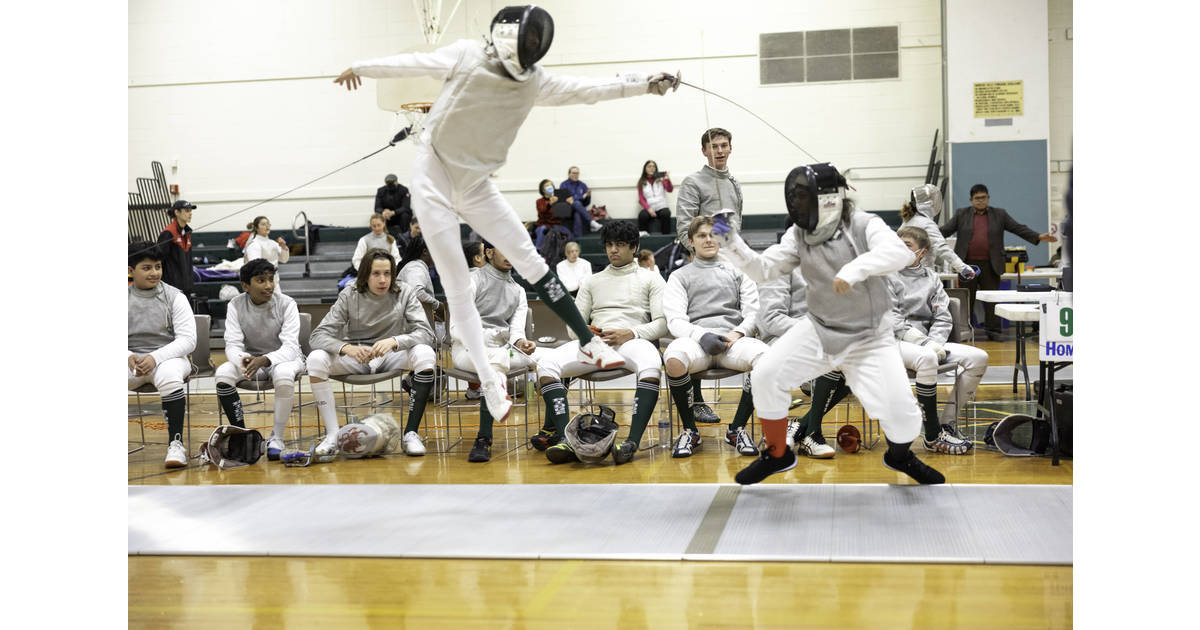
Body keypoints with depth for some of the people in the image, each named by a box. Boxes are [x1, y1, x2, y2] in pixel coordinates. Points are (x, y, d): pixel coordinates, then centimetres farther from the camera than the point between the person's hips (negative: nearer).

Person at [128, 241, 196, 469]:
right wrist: (130, 357, -17)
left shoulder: (174, 297, 1)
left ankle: (176, 444, -30)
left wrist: (154, 358, -20)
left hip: (169, 357, -2)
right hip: (131, 358, 2)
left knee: (169, 378, -38)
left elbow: (187, 340, -6)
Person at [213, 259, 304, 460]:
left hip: (283, 358, -3)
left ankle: (277, 438, -24)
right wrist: (242, 360, -37)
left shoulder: (286, 304, -13)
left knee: (283, 374, -38)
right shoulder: (236, 306, -6)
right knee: (223, 373, -28)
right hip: (251, 359, 3)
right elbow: (232, 345, -12)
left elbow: (290, 346, -22)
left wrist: (265, 360, -41)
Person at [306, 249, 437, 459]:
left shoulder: (404, 293, -7)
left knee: (425, 353, -31)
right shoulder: (349, 296, -7)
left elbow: (425, 333, -16)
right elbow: (319, 335, -12)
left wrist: (394, 341, -36)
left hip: (391, 357, 0)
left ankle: (410, 433, -27)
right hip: (356, 357, 1)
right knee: (316, 359, -27)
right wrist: (346, 348, -35)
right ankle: (332, 435, -22)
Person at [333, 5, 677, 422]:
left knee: (530, 262, 2)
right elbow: (414, 64, -6)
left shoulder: (534, 81, -4)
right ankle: (489, 384, 2)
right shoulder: (467, 55, -14)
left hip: (476, 187, 4)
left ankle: (588, 344, 11)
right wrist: (360, 68, 3)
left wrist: (643, 85, -19)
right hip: (433, 186, -4)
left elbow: (585, 91, -10)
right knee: (458, 288, -2)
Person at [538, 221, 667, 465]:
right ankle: (567, 439, -38)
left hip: (633, 341, -3)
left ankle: (632, 442, -48)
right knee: (546, 362, -27)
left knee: (651, 366, -42)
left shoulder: (651, 279, 18)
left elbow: (662, 323, 6)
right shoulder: (592, 281, 29)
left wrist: (630, 333, -12)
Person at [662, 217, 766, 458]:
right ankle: (690, 430, -16)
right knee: (674, 359, -38)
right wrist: (702, 335, -14)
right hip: (696, 338, -1)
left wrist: (737, 334, -8)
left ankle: (737, 429, -16)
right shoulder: (680, 276, 21)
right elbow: (675, 320, 6)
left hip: (734, 338, 1)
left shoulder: (737, 272, 26)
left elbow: (754, 312, 14)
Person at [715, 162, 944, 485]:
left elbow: (900, 252, -36)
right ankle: (776, 455, 8)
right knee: (766, 376, -15)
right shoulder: (799, 234, -4)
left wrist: (854, 269, -51)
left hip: (868, 337, -3)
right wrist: (732, 243, -22)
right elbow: (762, 270, -4)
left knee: (902, 415, -14)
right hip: (819, 329, 4)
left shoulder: (864, 225, -18)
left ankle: (900, 456, 23)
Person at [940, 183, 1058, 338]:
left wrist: (1038, 237, -7)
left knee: (992, 299, 2)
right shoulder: (961, 214, 6)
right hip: (968, 265, 0)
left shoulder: (999, 215, 7)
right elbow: (945, 230, 3)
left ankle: (993, 331, 8)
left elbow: (1019, 228, 4)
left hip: (990, 266, 0)